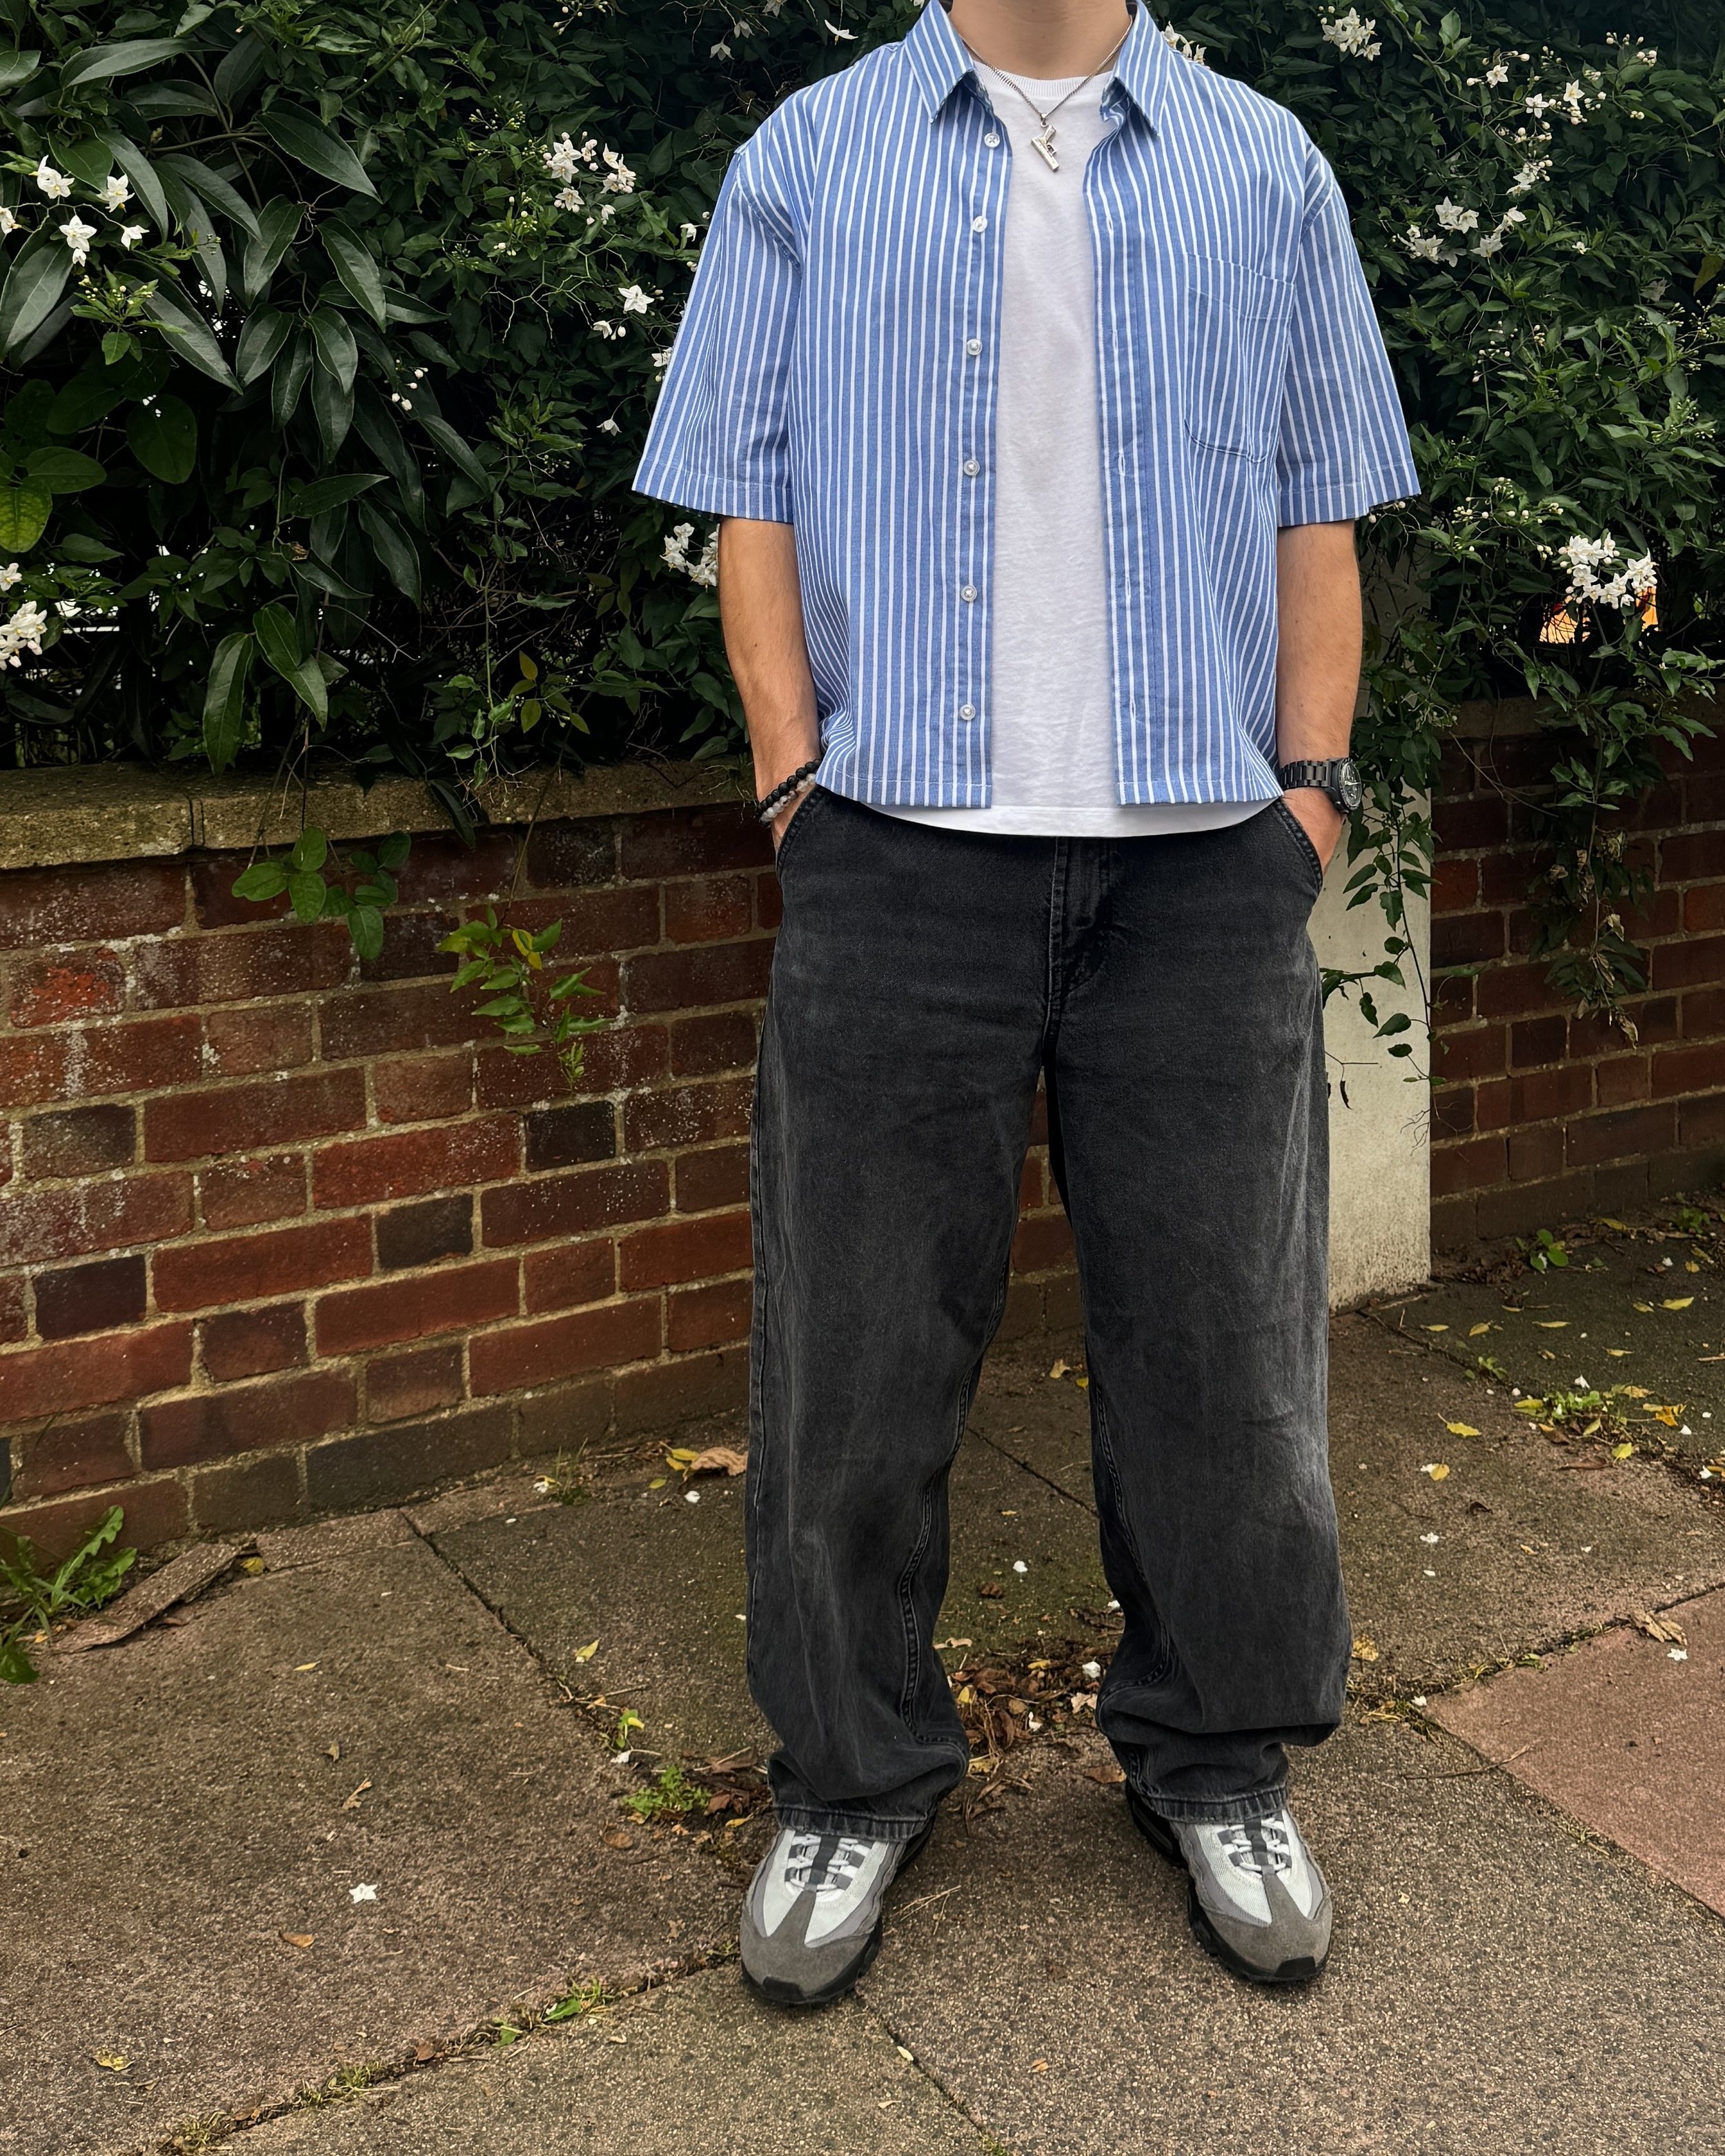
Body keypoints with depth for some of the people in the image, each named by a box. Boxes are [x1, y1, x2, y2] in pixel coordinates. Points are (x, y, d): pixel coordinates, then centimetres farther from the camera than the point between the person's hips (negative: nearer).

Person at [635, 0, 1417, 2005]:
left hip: (1203, 858, 2)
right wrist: (799, 775, -3)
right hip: (902, 847, -1)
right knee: (861, 1339, 5)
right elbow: (751, 502, 6)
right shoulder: (809, 161, 10)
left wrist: (1313, 782, 3)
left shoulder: (1264, 167, 14)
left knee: (1221, 1334, 8)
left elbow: (1317, 509, 12)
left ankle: (1217, 1759, 28)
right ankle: (855, 1772, 24)